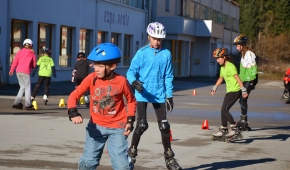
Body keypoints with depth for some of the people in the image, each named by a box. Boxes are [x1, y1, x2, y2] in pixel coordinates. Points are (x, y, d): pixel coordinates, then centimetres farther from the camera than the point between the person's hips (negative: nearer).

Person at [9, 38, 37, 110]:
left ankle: (17, 103, 12)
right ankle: (28, 105, -2)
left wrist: (11, 70, 3)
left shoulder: (20, 52, 10)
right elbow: (34, 65, 8)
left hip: (18, 71, 4)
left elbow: (15, 61, 2)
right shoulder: (32, 54, 5)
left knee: (22, 87, 17)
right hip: (26, 72, -4)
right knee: (27, 88, 3)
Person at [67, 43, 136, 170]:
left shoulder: (122, 81, -13)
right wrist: (73, 113, -27)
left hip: (117, 127, -2)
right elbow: (74, 95, -9)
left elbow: (131, 101, 3)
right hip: (96, 126, 2)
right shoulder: (91, 78, -11)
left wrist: (130, 120, -7)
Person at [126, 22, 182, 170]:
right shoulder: (142, 53, -3)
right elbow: (131, 71, -5)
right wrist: (134, 82, -25)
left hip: (159, 95, 2)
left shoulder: (166, 54, 3)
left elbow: (168, 76, 7)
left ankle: (169, 158, 17)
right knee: (142, 125, -10)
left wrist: (169, 96, 5)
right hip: (142, 94, -2)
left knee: (164, 126, 3)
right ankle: (131, 153, 12)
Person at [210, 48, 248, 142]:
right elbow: (221, 78, 30)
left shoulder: (230, 66, -15)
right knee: (224, 110, 9)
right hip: (229, 91, 9)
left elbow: (237, 78, -21)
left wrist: (243, 90, -26)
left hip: (235, 91, -9)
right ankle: (224, 130, 20)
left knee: (224, 110, -14)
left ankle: (235, 128, -8)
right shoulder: (222, 67, 13)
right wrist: (215, 87, 33)